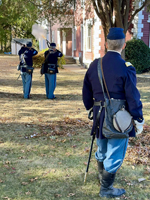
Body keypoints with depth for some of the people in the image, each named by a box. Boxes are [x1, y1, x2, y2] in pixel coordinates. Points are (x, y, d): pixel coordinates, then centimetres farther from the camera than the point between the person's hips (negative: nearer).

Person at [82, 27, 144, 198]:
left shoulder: (94, 65, 0)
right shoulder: (126, 68, -17)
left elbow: (86, 91, 10)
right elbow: (133, 97, -15)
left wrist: (90, 108, 24)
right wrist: (139, 120, -4)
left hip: (99, 115, 6)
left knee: (102, 149, 25)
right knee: (115, 154, 9)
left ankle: (102, 176, 47)